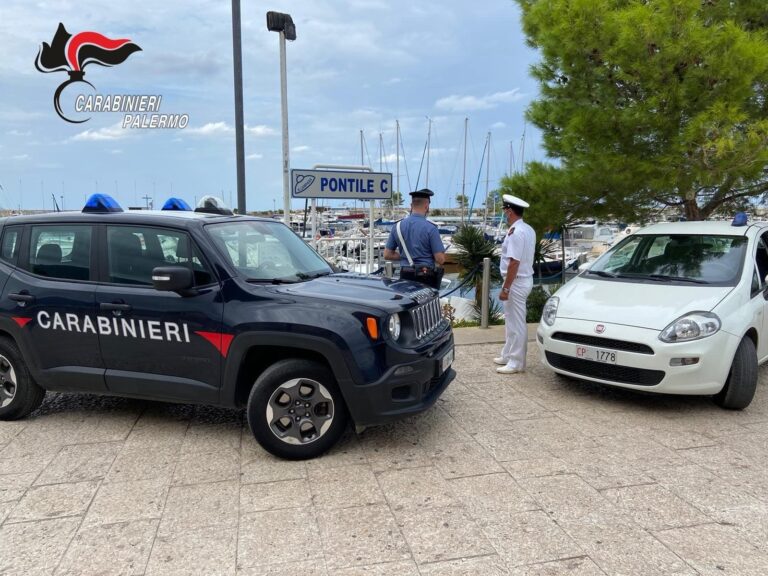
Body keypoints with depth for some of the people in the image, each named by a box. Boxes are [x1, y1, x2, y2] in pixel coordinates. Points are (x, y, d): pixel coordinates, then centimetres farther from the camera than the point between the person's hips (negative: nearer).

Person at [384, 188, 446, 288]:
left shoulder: (397, 226, 2)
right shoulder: (430, 228, -12)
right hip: (427, 278, -4)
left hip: (405, 276, 4)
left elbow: (387, 255, 8)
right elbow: (440, 259, -12)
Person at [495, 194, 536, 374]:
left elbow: (514, 263, -24)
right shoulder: (528, 230, 10)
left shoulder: (515, 233, -20)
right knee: (511, 320, 19)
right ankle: (508, 355, 29)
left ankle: (516, 362, 5)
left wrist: (505, 288, -23)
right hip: (525, 278, 10)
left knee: (516, 323, -3)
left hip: (516, 281, -10)